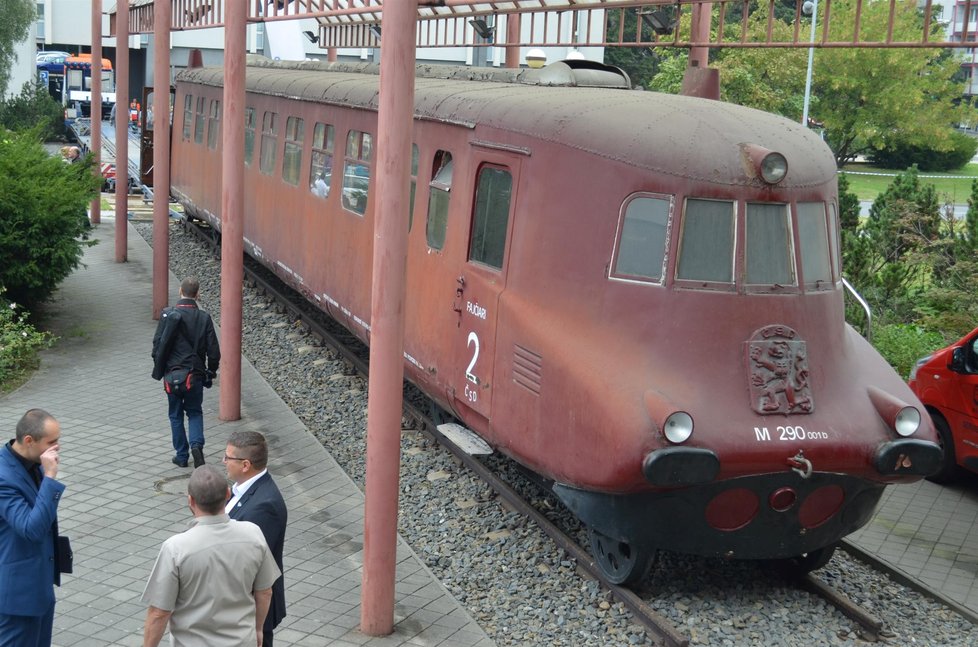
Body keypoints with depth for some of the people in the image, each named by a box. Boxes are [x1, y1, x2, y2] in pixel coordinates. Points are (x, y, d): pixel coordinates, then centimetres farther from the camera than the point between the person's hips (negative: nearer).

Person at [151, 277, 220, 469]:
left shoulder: (168, 315, -8)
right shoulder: (204, 318, -5)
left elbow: (158, 345, -7)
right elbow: (214, 351, -4)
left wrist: (158, 370, 8)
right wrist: (210, 372, 12)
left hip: (172, 375, -1)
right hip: (195, 375, 1)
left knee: (176, 416, 15)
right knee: (195, 413, 17)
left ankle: (182, 455, 19)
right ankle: (196, 444, -6)